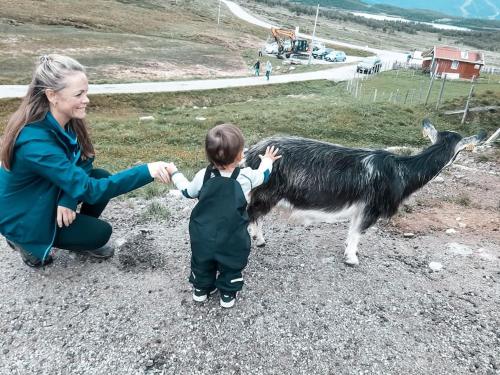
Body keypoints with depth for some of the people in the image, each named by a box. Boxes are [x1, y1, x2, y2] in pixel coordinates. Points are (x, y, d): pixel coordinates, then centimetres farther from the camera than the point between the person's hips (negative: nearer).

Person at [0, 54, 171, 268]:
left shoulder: (66, 120, -13)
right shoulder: (35, 141, -37)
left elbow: (84, 162, -4)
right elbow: (89, 189, -38)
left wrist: (67, 199, -21)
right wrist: (147, 171, -43)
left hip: (45, 196, 7)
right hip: (22, 217, -6)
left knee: (102, 178, -10)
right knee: (100, 232, -12)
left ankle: (75, 233, 12)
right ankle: (28, 243, 8)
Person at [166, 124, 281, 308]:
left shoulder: (203, 176, -16)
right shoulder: (246, 176, -19)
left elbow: (187, 191, 4)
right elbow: (263, 175, 4)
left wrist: (174, 173, 20)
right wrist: (267, 160, 26)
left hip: (202, 236, 2)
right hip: (232, 239, -2)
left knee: (202, 263, 27)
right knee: (231, 266, 23)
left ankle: (201, 289, 45)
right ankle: (228, 294, 38)